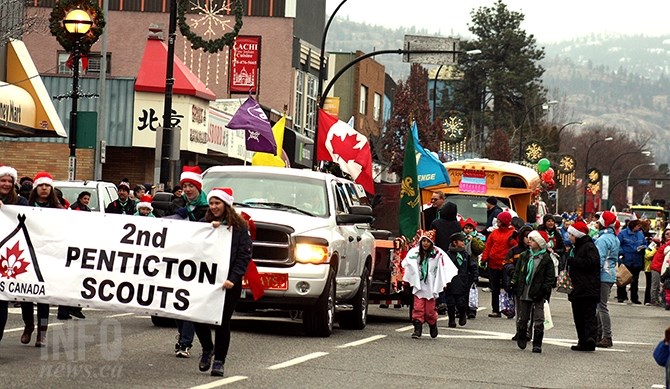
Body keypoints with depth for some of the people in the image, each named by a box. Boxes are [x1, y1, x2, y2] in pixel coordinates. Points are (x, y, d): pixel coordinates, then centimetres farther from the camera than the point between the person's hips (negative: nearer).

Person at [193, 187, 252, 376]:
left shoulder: (239, 227, 1)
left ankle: (219, 361, 11)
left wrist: (232, 279, -15)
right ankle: (207, 349, 20)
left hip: (229, 282, -2)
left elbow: (244, 255, -4)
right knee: (199, 318, -7)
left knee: (222, 322, 0)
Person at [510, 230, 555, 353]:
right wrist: (514, 284, 3)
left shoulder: (546, 259, -2)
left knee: (538, 320, -4)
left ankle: (537, 344, 2)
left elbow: (550, 278, -1)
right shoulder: (524, 256, 10)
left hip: (537, 295, -4)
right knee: (522, 318, 11)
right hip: (523, 293, 4)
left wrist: (545, 290, -12)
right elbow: (517, 272, 14)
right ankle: (521, 339, 30)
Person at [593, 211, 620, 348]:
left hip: (603, 275, -9)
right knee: (599, 305, 16)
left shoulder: (602, 239, -15)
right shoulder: (615, 239, 14)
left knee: (602, 306, -7)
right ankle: (599, 333, 20)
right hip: (611, 274, 9)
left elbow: (599, 260, -20)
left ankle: (607, 337, -8)